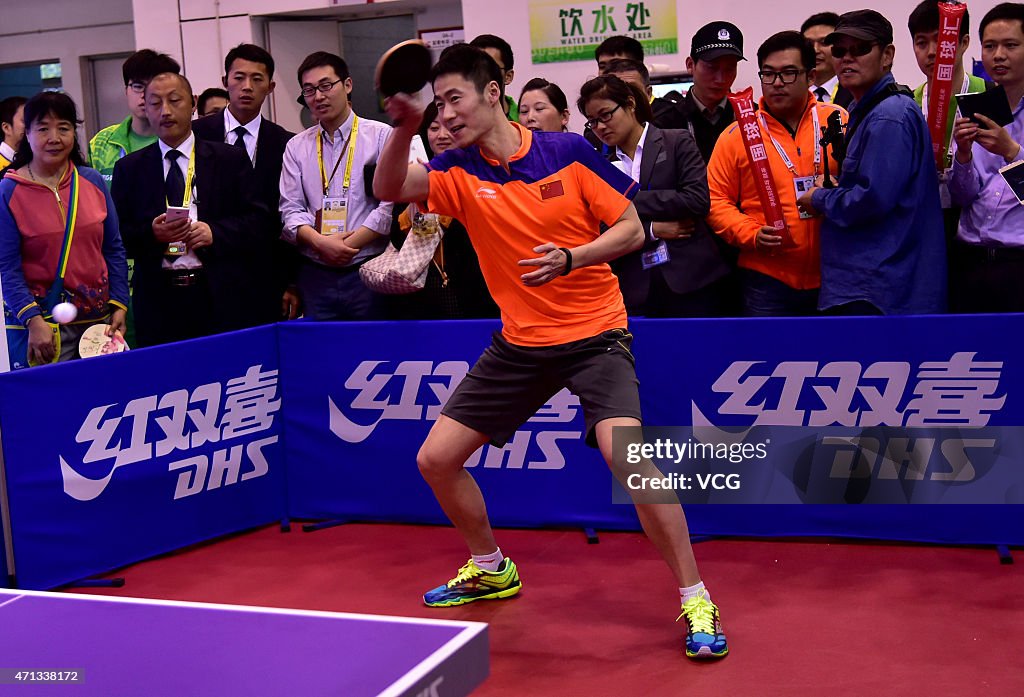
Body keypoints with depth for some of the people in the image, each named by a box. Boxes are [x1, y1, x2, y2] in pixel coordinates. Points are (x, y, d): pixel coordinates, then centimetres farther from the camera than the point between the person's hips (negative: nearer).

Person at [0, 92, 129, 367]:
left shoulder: (92, 181, 7)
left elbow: (114, 249, 11)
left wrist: (119, 304, 2)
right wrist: (33, 320, -19)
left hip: (100, 315, 4)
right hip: (43, 319, -4)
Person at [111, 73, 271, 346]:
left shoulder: (231, 159, 8)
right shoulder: (129, 168, 12)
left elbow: (258, 220, 3)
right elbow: (116, 235, 7)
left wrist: (215, 232, -13)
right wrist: (151, 234, -13)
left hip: (225, 301, -1)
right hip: (159, 303, 1)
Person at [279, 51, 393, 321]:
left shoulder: (381, 136, 1)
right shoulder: (296, 147, 12)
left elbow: (391, 203, -7)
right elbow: (291, 210, 6)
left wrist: (347, 246, -11)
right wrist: (321, 242, -12)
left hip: (368, 271, -3)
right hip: (315, 276, 3)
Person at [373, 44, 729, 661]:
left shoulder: (568, 151, -9)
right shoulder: (460, 172, -2)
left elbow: (632, 229, -6)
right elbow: (390, 190, -19)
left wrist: (569, 257, -22)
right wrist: (403, 128, -36)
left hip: (595, 334, -5)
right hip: (519, 343, 5)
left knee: (626, 453, -27)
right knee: (436, 458, 5)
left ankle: (695, 599, -11)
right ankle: (492, 569, 31)